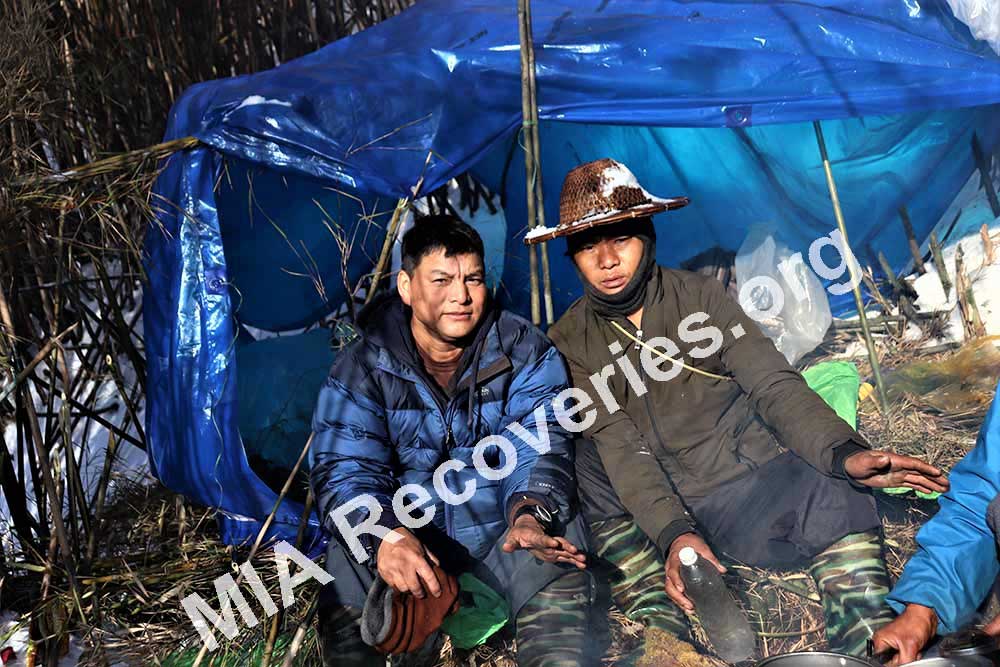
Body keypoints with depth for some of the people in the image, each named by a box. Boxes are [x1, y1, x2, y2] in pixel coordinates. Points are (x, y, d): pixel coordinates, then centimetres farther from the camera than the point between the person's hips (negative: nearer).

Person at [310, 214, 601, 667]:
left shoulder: (525, 351, -4)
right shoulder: (360, 369, -6)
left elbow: (539, 446, -13)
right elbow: (345, 471, -14)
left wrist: (530, 514, -36)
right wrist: (385, 535, -36)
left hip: (503, 522, 0)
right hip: (406, 525, 0)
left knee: (556, 576, -27)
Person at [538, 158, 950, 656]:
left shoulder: (700, 294, 2)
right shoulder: (571, 344, 0)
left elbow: (773, 385, -7)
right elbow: (620, 448, -10)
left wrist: (842, 452, -26)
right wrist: (673, 533, -27)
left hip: (752, 469, -1)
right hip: (662, 504, 2)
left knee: (841, 509, -29)